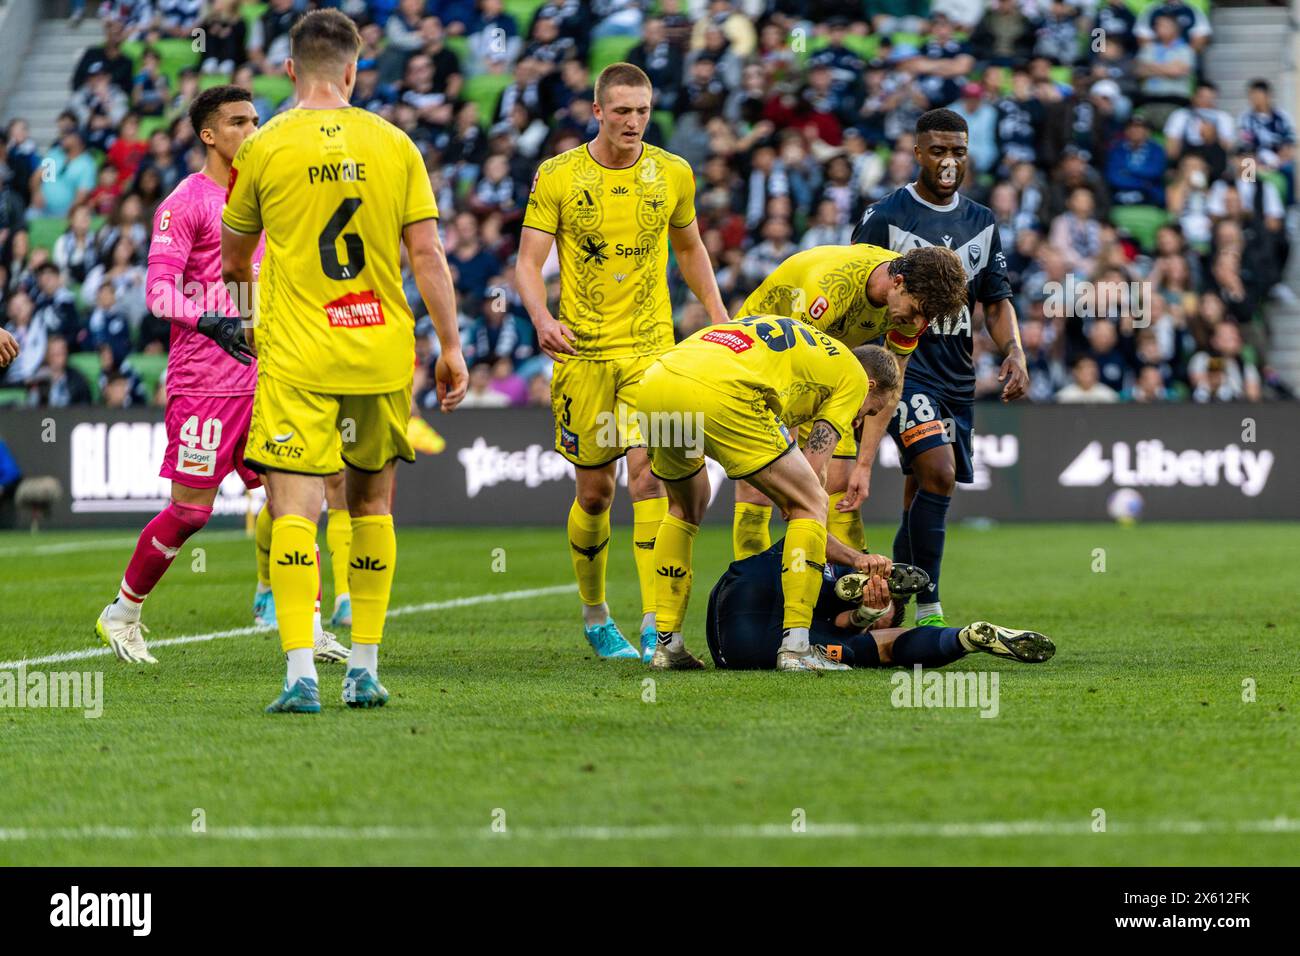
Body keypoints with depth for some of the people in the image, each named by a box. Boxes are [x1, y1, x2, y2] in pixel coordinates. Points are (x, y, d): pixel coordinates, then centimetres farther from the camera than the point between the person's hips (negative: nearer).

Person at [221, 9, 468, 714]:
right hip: (382, 352, 3)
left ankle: (300, 673, -18)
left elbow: (233, 258, 12)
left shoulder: (264, 147, -2)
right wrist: (450, 346, 6)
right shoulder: (394, 144, 2)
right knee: (372, 503, 15)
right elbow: (427, 253, -1)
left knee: (294, 509, -6)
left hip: (296, 357, -3)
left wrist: (242, 301, 34)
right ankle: (363, 670, 16)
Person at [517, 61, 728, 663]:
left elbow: (689, 248, 21)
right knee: (594, 490, 6)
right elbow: (528, 262, -5)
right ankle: (594, 613, 27)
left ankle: (655, 625, -17)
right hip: (581, 352, -1)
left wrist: (718, 315, 12)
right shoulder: (557, 176, -3)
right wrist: (542, 319, -23)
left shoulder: (672, 174, 4)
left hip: (651, 348, 1)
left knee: (647, 474, -15)